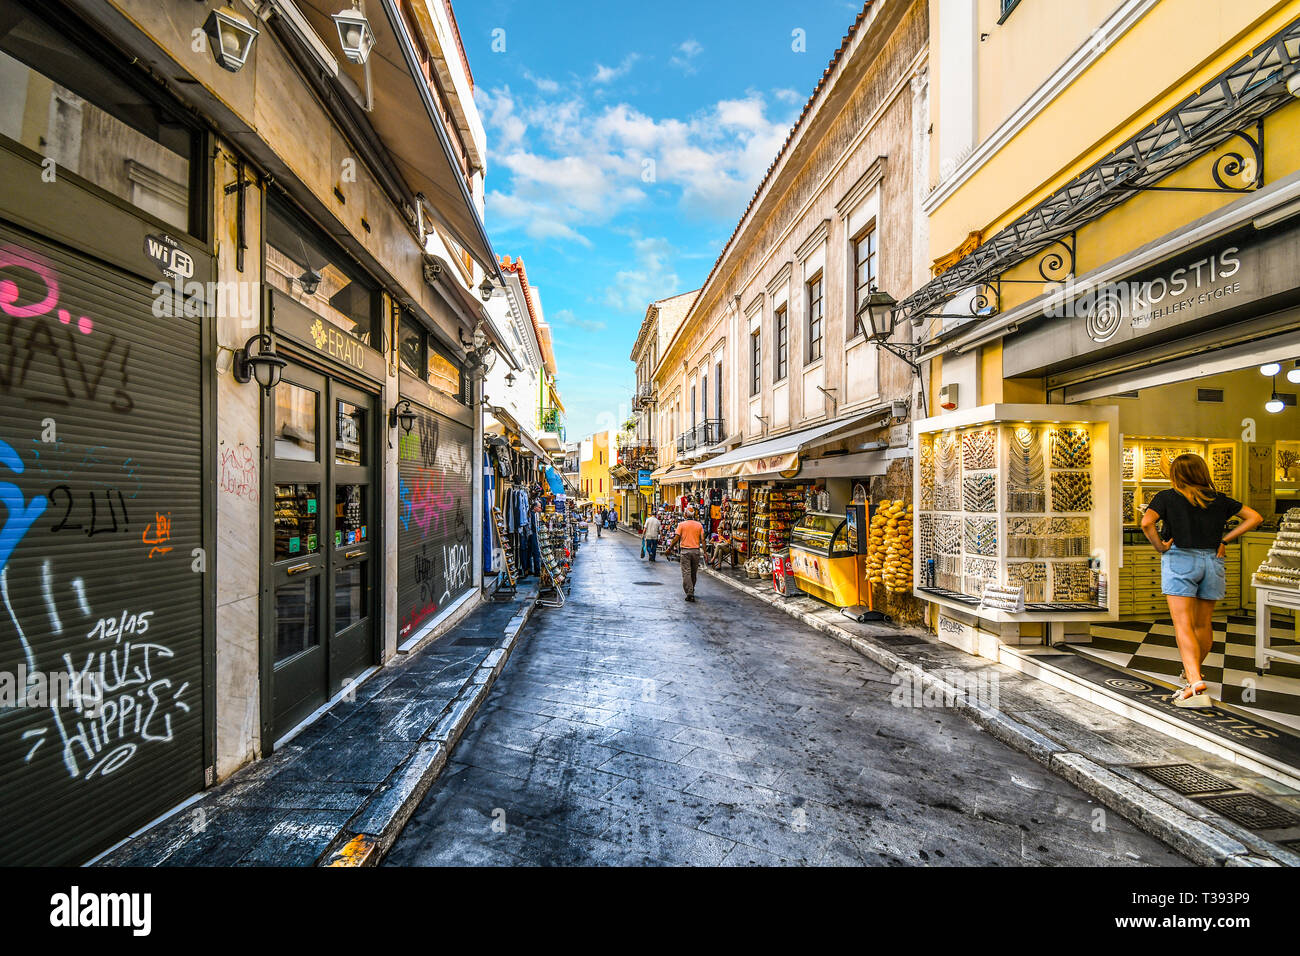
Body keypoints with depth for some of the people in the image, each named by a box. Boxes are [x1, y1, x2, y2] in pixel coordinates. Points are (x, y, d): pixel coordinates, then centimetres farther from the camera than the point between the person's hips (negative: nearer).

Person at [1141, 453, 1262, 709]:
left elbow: (1147, 522, -18)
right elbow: (1254, 518, 12)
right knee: (1203, 624, 18)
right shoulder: (1219, 500, 10)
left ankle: (1196, 682, -21)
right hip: (1212, 561, 5)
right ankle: (1194, 671, 36)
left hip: (1180, 560, -5)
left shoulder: (1167, 497, -3)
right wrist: (1224, 539, 10)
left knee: (1183, 625, -8)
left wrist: (1160, 546, -5)